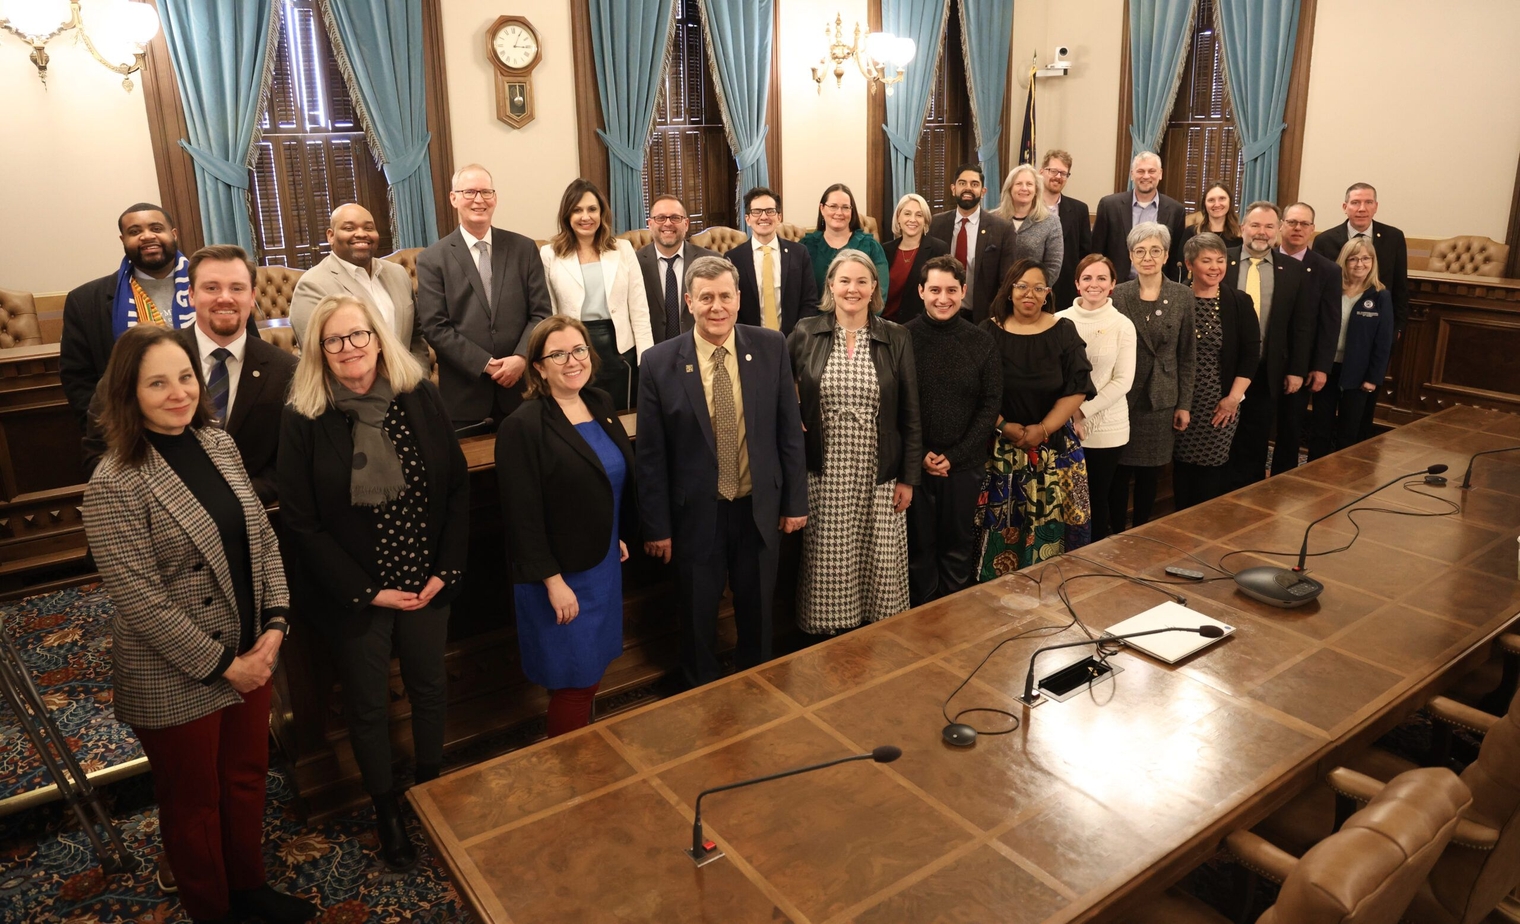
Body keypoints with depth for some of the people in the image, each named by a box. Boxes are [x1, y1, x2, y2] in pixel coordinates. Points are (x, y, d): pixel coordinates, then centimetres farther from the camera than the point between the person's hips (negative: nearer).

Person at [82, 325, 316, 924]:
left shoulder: (217, 442, 0)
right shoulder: (115, 484, -20)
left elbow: (261, 536, 3)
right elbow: (140, 601, -20)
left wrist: (274, 624, -7)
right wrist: (222, 664, -15)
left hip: (250, 656, 6)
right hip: (176, 680, -6)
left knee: (247, 777, 22)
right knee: (194, 801, 16)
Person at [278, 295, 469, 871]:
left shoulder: (421, 400, -6)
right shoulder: (303, 421, -12)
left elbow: (458, 486, -2)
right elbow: (300, 524, -11)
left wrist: (446, 569, -8)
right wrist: (367, 592, -13)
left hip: (428, 583, 2)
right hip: (355, 595, -2)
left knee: (428, 687, 18)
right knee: (368, 704, 14)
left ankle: (431, 790, 43)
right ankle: (386, 810, 37)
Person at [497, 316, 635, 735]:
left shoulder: (602, 405, 4)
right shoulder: (523, 426, -18)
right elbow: (523, 516, -18)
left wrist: (622, 535, 16)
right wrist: (553, 581, -17)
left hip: (604, 564, 7)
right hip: (560, 575, -7)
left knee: (594, 668, 18)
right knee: (575, 681, 5)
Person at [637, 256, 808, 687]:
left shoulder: (771, 347, -6)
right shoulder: (659, 362, -10)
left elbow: (789, 429, 0)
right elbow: (650, 454, -7)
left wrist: (796, 500, 1)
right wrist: (656, 526, -5)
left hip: (760, 508, 2)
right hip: (696, 513, -1)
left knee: (757, 611, 19)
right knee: (698, 615, 16)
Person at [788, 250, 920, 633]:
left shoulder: (896, 339, 1)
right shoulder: (805, 335, 1)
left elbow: (910, 414, 3)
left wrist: (909, 477, 1)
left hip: (880, 475, 0)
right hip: (824, 475, 0)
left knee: (881, 567, 6)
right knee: (827, 566, 5)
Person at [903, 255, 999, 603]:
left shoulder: (982, 342, 2)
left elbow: (991, 404, 0)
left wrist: (954, 456, -8)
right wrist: (919, 454, -10)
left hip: (964, 465, 2)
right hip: (914, 464, -1)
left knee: (958, 545, 12)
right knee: (918, 545, 9)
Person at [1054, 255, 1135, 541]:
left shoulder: (1123, 325, -4)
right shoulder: (1060, 321, -2)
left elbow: (1123, 381, -7)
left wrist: (1083, 412, -13)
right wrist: (1068, 414, -12)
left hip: (1107, 429, -1)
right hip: (1064, 426, 1)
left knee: (1097, 500, 10)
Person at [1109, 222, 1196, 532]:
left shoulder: (1182, 296, 0)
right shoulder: (1118, 295, -3)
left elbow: (1187, 354, 3)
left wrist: (1184, 404, 1)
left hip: (1161, 399, 1)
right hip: (1123, 397, -1)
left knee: (1150, 474, 10)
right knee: (1120, 471, 5)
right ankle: (1116, 536, 20)